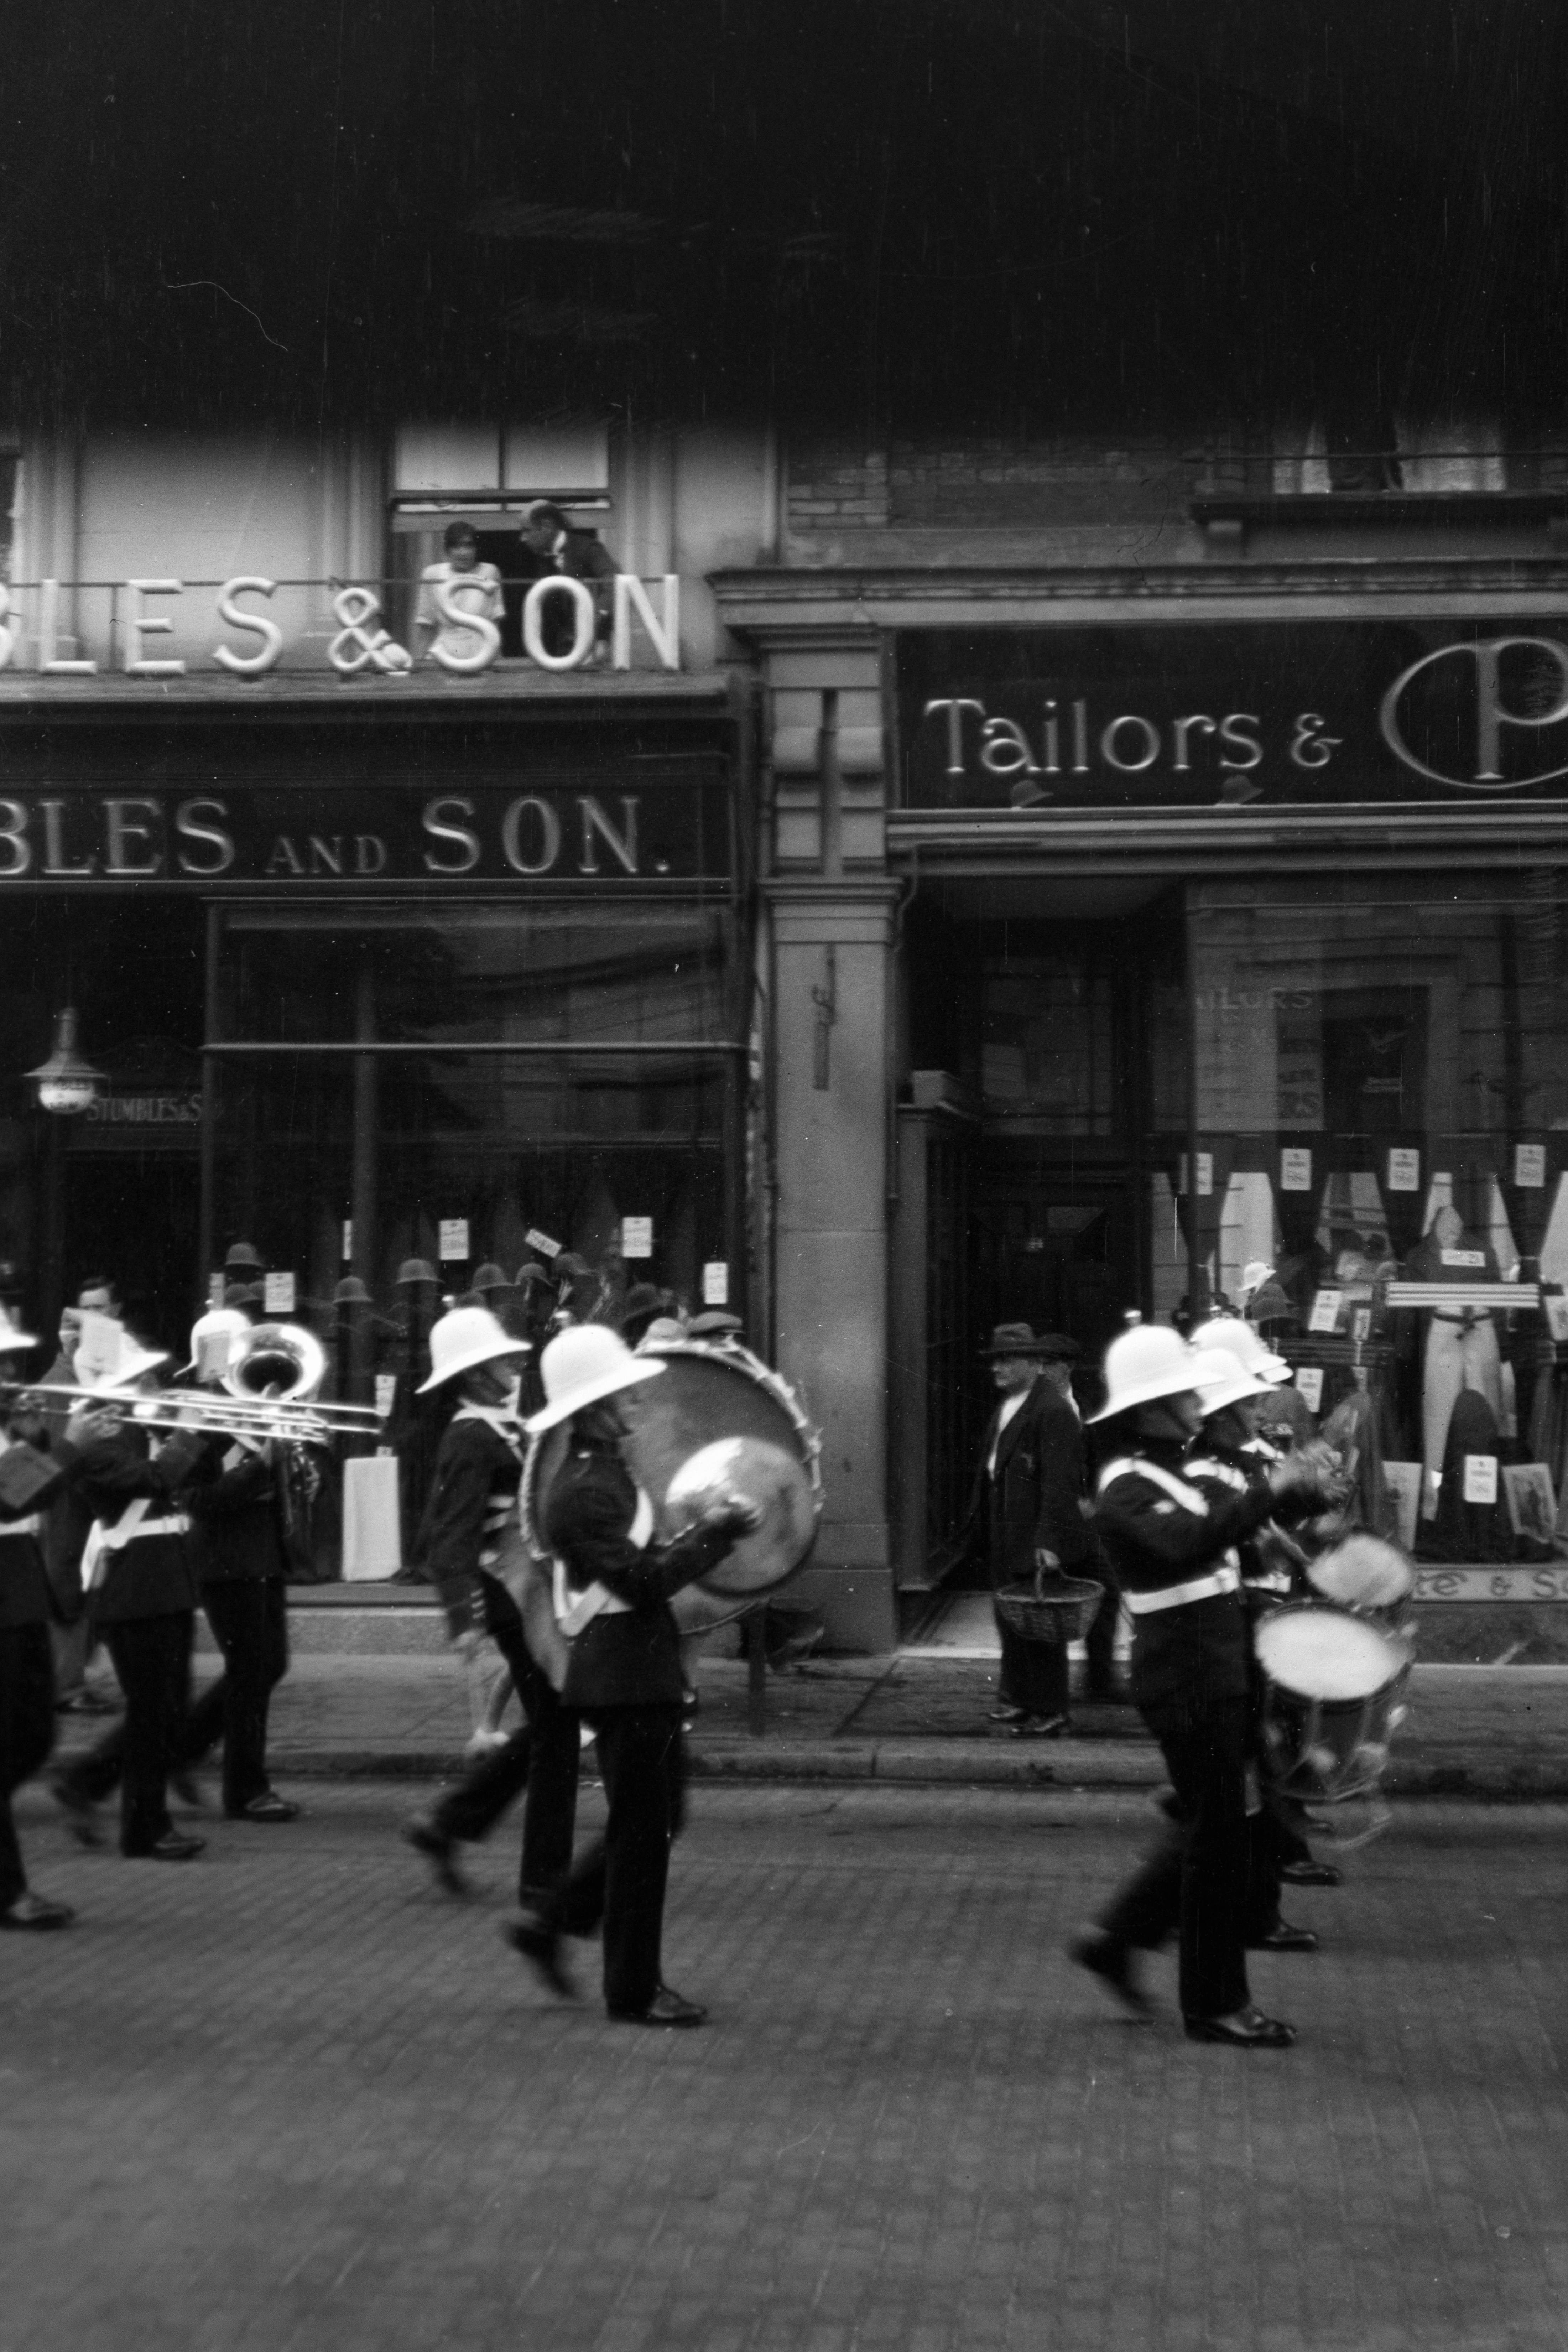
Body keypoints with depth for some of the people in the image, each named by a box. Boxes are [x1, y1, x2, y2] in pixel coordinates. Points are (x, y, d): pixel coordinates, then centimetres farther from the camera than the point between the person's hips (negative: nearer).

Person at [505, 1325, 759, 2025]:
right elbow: (643, 1581, -24)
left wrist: (704, 1530, 6)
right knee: (642, 1830, -1)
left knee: (650, 1820, 19)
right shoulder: (585, 1491, -19)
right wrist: (713, 1533, -18)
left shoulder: (602, 1475, 13)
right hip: (625, 1675, -10)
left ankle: (549, 1923, 25)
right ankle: (635, 1992, 10)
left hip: (640, 1672, 10)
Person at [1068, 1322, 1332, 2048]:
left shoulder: (1168, 1474, 15)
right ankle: (1216, 2004, 7)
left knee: (1207, 1824, 17)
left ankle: (1116, 1938, 27)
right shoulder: (1129, 1489, -18)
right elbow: (1186, 1545, -36)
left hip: (1209, 1667, 10)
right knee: (1217, 1833, -2)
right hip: (1187, 1671, -10)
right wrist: (1270, 1491, -35)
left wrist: (1290, 1488, 9)